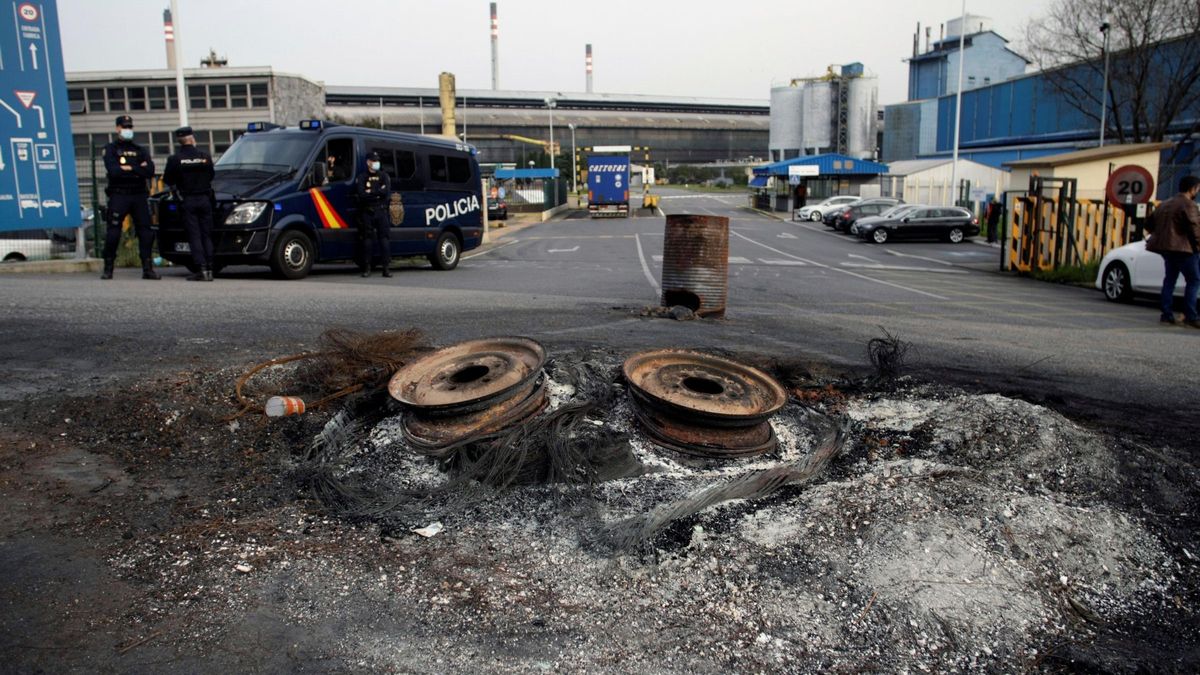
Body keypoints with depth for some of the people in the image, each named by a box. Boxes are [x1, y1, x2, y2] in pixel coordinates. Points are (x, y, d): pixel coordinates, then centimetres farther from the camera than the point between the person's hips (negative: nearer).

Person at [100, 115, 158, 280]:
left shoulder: (140, 150, 17)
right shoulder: (110, 149, 8)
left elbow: (150, 171, 0)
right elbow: (113, 170, -10)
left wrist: (128, 168, -8)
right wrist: (138, 169, -7)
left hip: (139, 195, 3)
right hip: (118, 195, -3)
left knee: (146, 232, -2)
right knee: (113, 232, -5)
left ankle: (148, 269, 1)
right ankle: (108, 269, 3)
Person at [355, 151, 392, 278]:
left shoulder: (383, 176, 11)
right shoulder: (361, 178, 7)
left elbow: (387, 191, -7)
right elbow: (361, 194, -9)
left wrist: (370, 192, -9)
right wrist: (378, 193, -9)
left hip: (381, 211, 1)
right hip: (366, 212, 0)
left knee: (384, 238, -5)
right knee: (366, 239, 0)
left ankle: (386, 268, -5)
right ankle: (367, 268, 4)